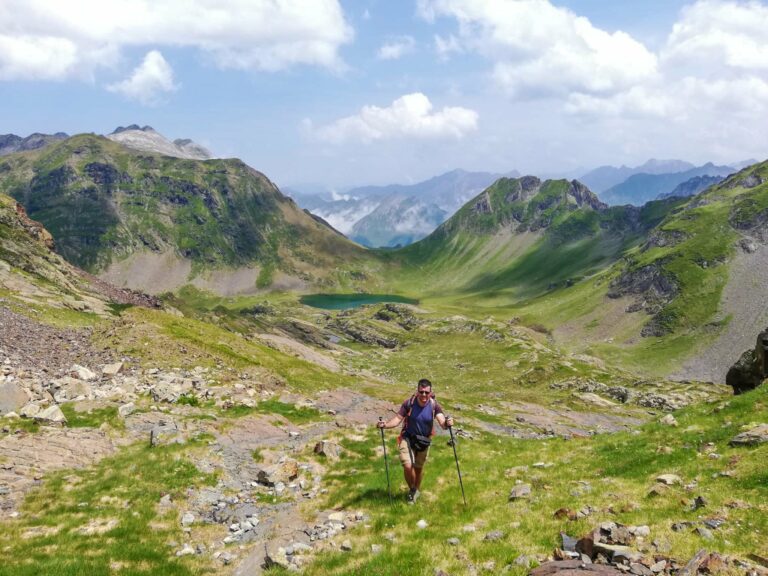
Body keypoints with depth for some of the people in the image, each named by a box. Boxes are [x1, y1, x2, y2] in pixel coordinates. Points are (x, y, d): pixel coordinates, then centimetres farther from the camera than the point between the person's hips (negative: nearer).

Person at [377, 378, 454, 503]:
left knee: (418, 468, 19)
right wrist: (386, 424, -34)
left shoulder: (434, 405, -19)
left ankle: (417, 489, 49)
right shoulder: (409, 403, -20)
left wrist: (446, 423, -52)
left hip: (424, 441, 2)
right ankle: (411, 489, 14)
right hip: (407, 438, -1)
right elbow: (398, 419, -16)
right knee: (408, 466, -17)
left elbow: (442, 422, -28)